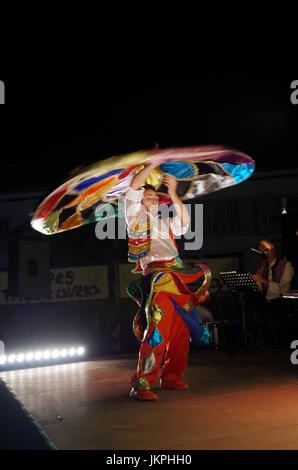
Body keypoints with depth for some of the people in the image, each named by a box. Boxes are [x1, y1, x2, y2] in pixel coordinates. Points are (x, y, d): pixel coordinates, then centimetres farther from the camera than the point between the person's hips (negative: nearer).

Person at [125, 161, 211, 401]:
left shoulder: (165, 223, 30)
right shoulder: (137, 217, 13)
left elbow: (184, 223, 15)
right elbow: (134, 187, 2)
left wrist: (173, 194, 10)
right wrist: (154, 162, 7)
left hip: (177, 278, 7)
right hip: (156, 277, -7)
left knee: (180, 331, 3)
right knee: (158, 330, -19)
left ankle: (171, 376, 15)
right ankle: (141, 384, -19)